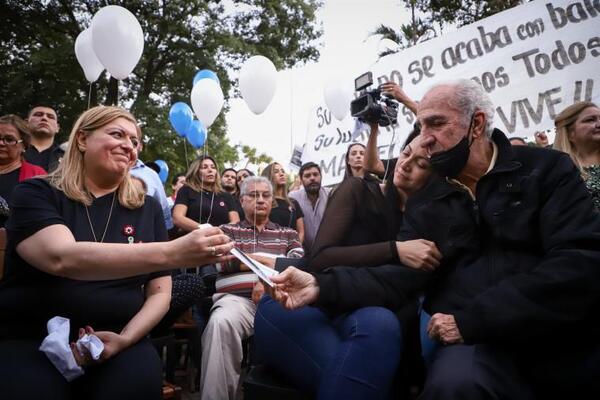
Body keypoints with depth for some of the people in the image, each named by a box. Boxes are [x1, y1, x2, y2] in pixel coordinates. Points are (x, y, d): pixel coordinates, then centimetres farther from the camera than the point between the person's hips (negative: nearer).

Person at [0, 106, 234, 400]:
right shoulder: (36, 194, -1)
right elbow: (61, 257, -23)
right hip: (29, 340, -1)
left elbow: (160, 292, 8)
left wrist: (126, 338, -13)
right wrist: (173, 253, -34)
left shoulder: (147, 208, 8)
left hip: (115, 339, 2)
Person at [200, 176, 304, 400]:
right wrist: (270, 261, 4)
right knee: (220, 323, -36)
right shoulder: (228, 230, 23)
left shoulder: (288, 234, 26)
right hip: (237, 299, 0)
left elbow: (299, 263, 6)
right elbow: (227, 260, 2)